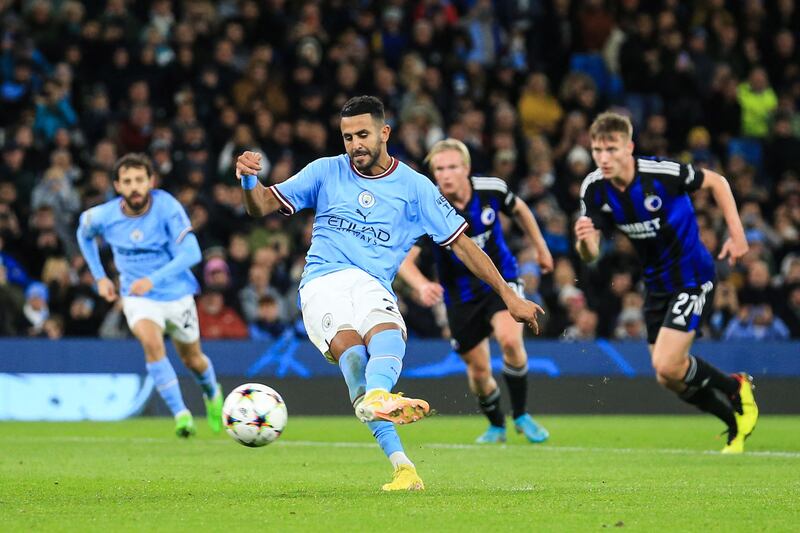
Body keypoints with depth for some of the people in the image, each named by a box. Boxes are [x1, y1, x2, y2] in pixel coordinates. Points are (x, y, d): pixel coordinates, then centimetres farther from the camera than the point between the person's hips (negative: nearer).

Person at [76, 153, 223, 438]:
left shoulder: (167, 207, -22)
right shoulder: (104, 216, -14)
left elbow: (191, 253, -27)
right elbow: (84, 232, 11)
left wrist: (153, 279, -37)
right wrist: (100, 277, 8)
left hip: (177, 294, 0)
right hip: (137, 297, 0)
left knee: (192, 359, 16)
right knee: (151, 342, -29)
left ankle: (212, 393, 52)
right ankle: (180, 414, -23)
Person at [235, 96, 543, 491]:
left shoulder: (414, 187, 12)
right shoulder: (326, 172, 14)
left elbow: (461, 243, 14)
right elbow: (262, 207, 14)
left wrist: (508, 296, 11)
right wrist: (249, 180, -10)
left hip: (372, 286, 1)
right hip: (322, 281, -1)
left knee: (386, 332, -36)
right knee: (348, 342, -34)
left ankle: (376, 396, -70)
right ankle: (400, 464, -49)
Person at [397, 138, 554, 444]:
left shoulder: (492, 190, -16)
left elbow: (519, 210, 8)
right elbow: (403, 258, -30)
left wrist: (540, 247, 16)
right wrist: (422, 286, -49)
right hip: (461, 295, 0)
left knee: (510, 340, -26)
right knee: (479, 370, 6)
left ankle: (521, 416, -7)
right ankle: (496, 426, 35)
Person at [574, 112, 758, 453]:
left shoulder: (661, 173, -24)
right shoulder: (594, 189, -10)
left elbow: (715, 182, -7)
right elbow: (590, 255, -10)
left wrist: (737, 233, -10)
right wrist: (584, 240, -34)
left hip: (692, 276, -6)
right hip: (657, 283, 6)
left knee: (667, 367, -19)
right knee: (671, 379, 8)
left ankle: (735, 388, 9)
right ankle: (737, 424, 30)